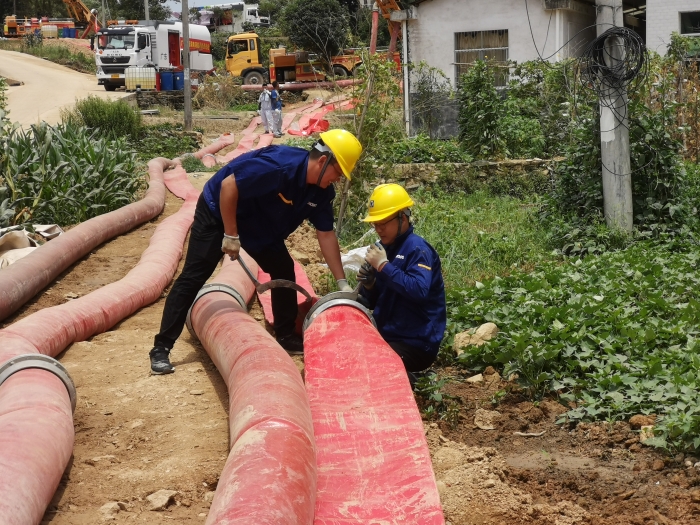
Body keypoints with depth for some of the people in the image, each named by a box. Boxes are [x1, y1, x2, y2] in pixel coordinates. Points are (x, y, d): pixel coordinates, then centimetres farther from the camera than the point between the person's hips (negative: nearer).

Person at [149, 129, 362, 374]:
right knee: (193, 277, -11)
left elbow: (326, 234, -2)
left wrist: (342, 282, -4)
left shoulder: (322, 191, -9)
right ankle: (161, 347, -9)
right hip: (218, 211, -8)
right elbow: (228, 185, -34)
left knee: (284, 270, 5)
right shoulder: (280, 164, -35)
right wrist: (231, 235, -28)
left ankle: (286, 336, 20)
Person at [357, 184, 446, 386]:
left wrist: (384, 265, -26)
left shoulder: (418, 249, -15)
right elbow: (373, 302, 15)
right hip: (387, 336, 9)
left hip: (416, 343, -9)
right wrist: (368, 285, -8)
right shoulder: (384, 248, 8)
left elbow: (419, 291, -34)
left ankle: (402, 377, 3)